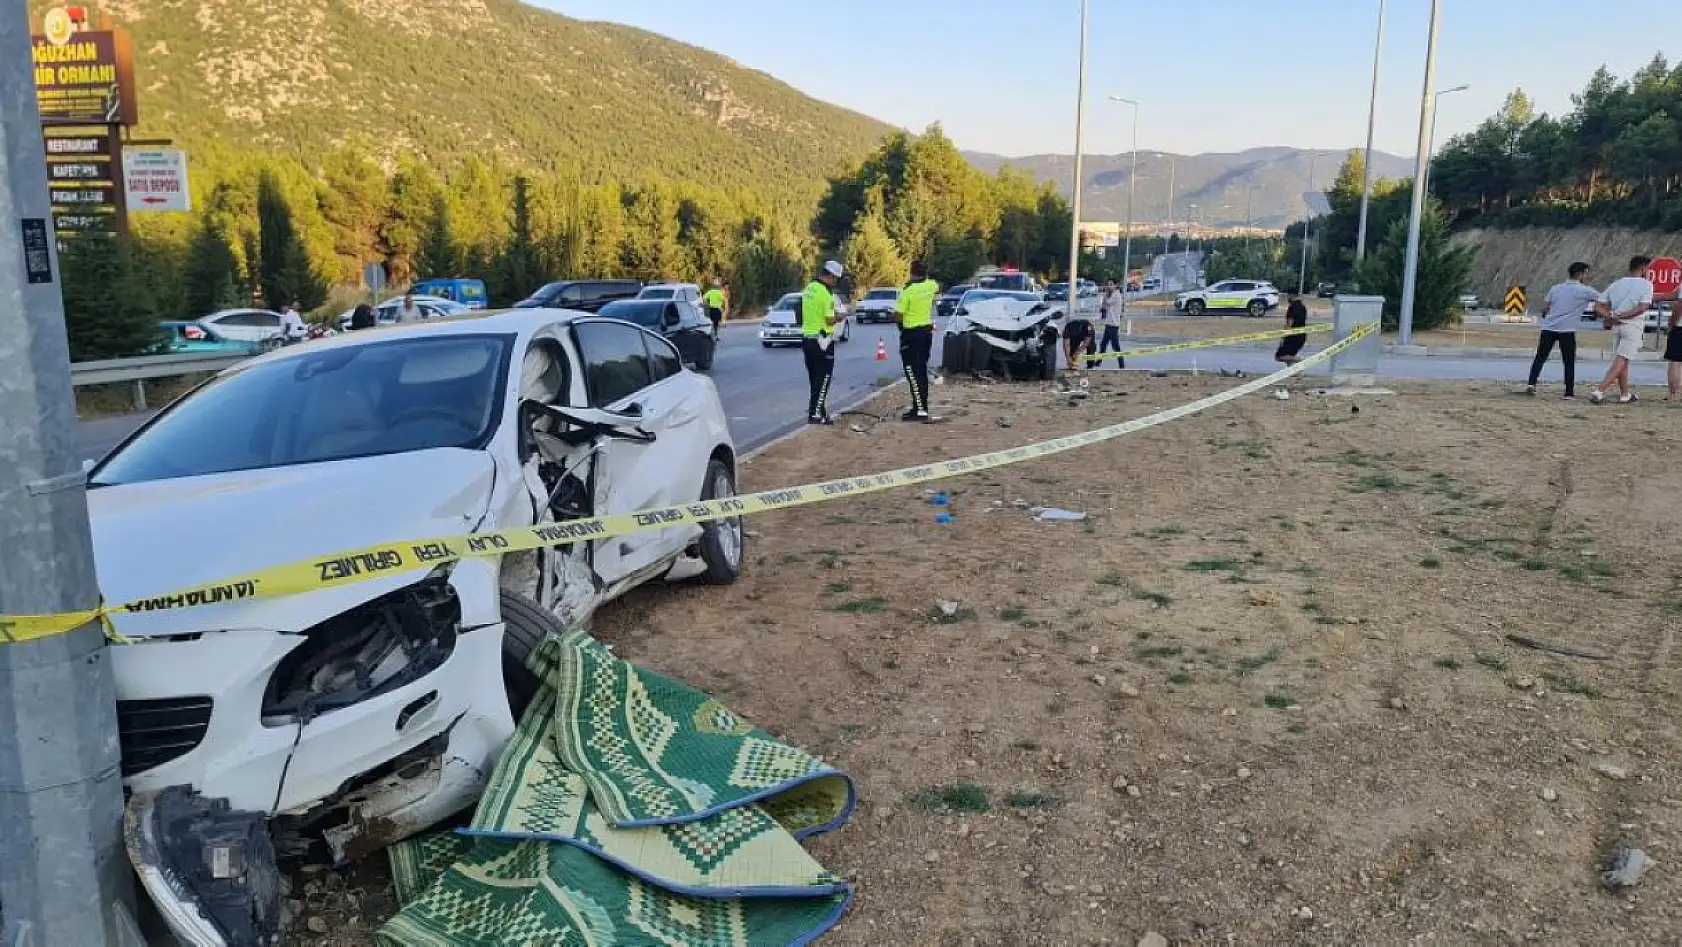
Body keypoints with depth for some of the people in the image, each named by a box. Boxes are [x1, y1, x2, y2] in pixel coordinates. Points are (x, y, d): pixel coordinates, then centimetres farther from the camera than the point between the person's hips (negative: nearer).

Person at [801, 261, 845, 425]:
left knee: (815, 381, 15)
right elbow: (830, 320, -18)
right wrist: (839, 317, 2)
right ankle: (815, 416, -5)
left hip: (807, 339, 8)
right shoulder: (825, 293, -17)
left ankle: (820, 413, 22)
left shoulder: (809, 288, 9)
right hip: (822, 341, -8)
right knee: (822, 381, -2)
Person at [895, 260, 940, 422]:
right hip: (927, 332, 7)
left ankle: (921, 410, -14)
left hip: (911, 334, -7)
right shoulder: (931, 285, 2)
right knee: (922, 372, 13)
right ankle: (919, 408, 19)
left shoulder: (908, 290, -17)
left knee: (913, 373, -7)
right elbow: (938, 289, 29)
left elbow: (897, 315, -16)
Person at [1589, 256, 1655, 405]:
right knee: (1621, 361, -8)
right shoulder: (1646, 284, -3)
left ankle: (1625, 395, 22)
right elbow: (1642, 308, -14)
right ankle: (1600, 391, -21)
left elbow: (1598, 306, 5)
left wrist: (1611, 316, -6)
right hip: (1633, 326, -6)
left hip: (1616, 326, 6)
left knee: (1621, 361, 14)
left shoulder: (1616, 284, 12)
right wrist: (1620, 317, -12)